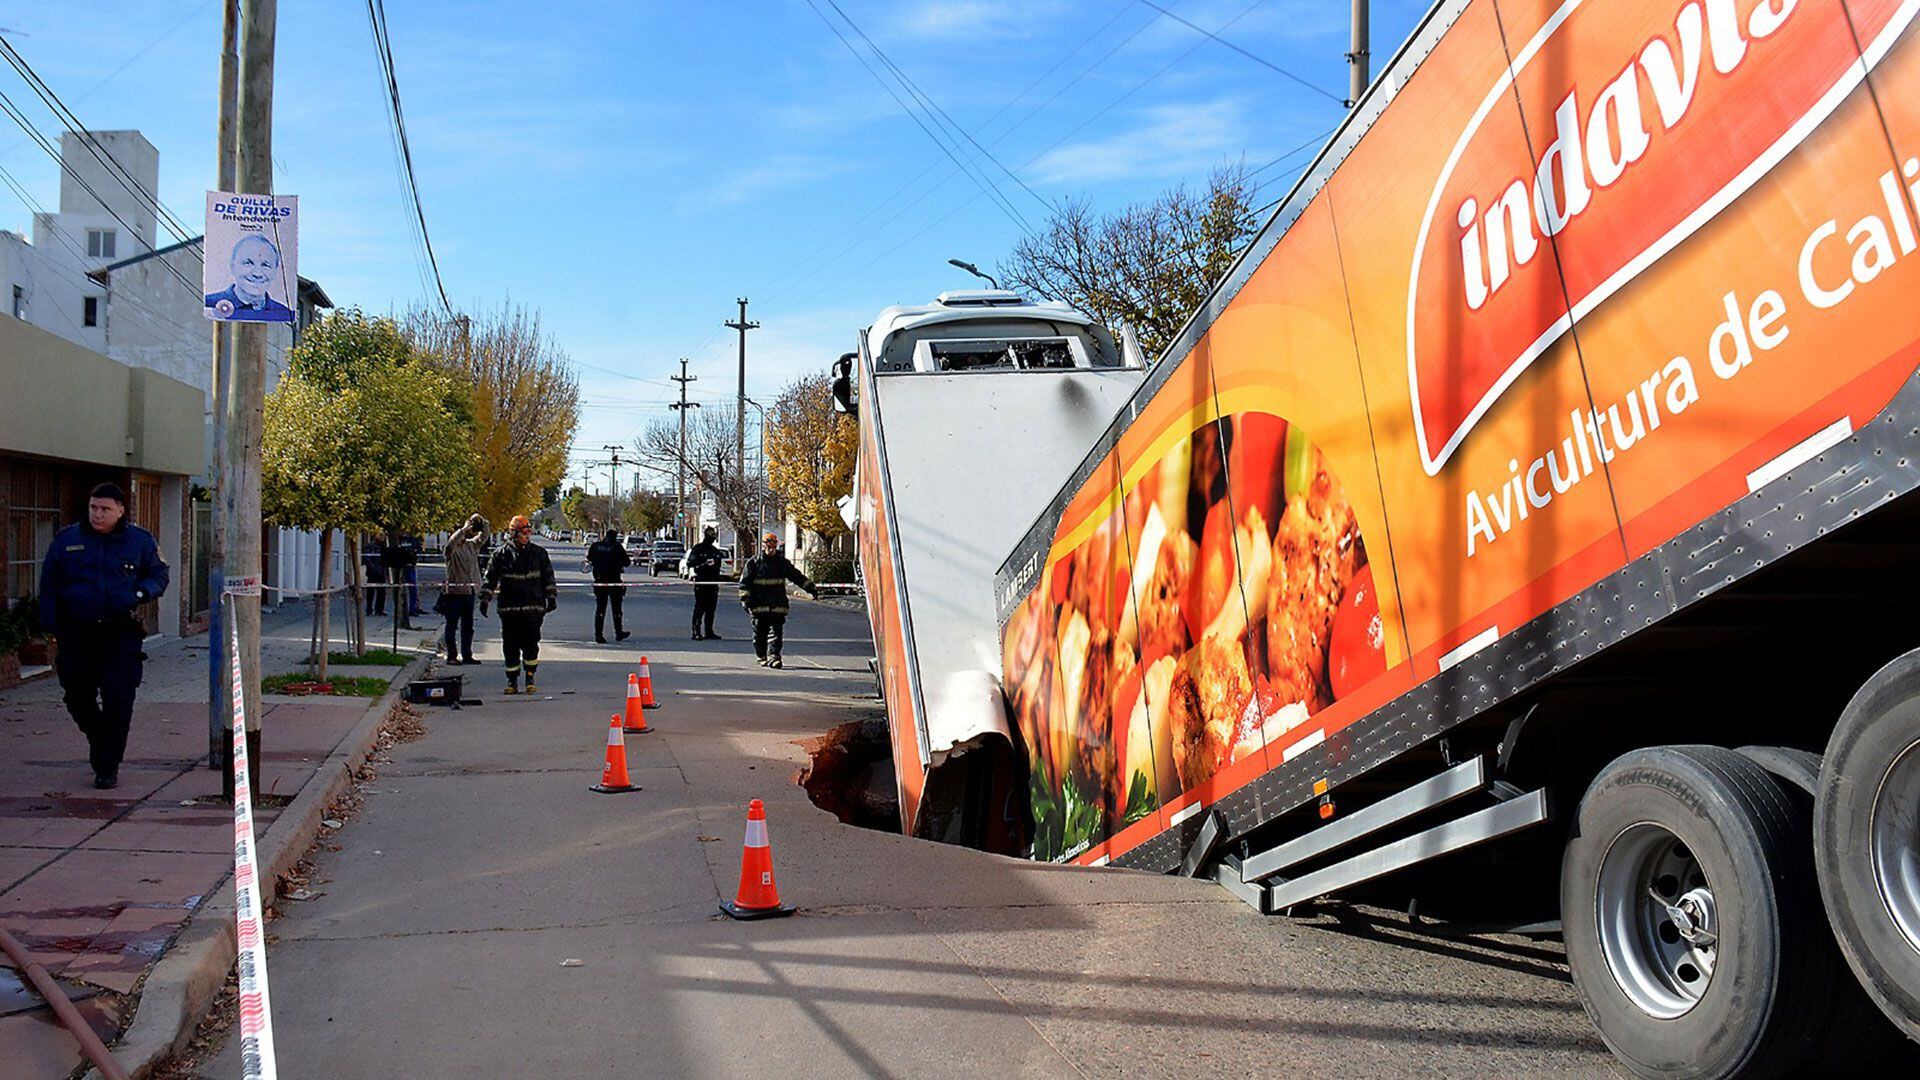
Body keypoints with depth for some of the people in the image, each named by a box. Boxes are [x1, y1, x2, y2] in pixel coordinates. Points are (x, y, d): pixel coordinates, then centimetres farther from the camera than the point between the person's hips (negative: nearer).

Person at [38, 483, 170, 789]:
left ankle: (108, 767, 4)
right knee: (78, 698, 9)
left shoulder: (140, 540, 3)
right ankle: (98, 739, 39)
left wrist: (141, 593, -10)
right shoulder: (67, 539, 5)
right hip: (77, 634, 2)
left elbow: (159, 574, 12)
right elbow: (48, 585, 10)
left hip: (122, 635, -2)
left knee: (118, 702, -6)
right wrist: (51, 626, 3)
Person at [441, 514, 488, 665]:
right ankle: (451, 656, 3)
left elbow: (484, 535, 17)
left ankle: (467, 655, 18)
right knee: (452, 626, 0)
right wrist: (465, 528, -30)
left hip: (469, 591, 7)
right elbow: (451, 542, -31)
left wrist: (481, 521, -2)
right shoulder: (452, 550, -8)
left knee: (468, 627, 11)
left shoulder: (471, 545, 12)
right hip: (454, 591, -7)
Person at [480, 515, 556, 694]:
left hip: (533, 607, 0)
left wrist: (551, 597, 8)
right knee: (510, 647, 4)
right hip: (509, 609, 0)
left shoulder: (539, 553, 8)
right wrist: (484, 599, 3)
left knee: (531, 645, -5)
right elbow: (490, 578, 6)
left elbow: (548, 577, 14)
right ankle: (512, 681, 13)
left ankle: (530, 679, 7)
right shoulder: (501, 555, 4)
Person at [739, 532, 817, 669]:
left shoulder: (782, 563, 10)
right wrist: (745, 600, -6)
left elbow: (797, 576, 15)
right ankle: (762, 657, 20)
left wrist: (811, 588, 12)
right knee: (760, 634, 6)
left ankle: (773, 657, -13)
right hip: (759, 605, -1)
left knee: (776, 633, -9)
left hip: (778, 605, 1)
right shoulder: (753, 563, 3)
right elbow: (745, 582, 2)